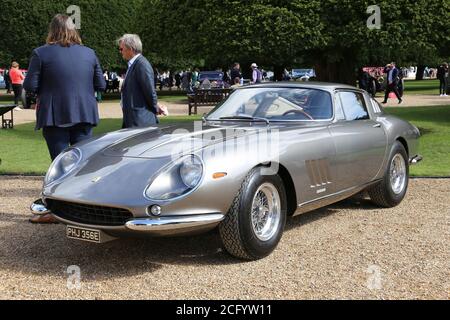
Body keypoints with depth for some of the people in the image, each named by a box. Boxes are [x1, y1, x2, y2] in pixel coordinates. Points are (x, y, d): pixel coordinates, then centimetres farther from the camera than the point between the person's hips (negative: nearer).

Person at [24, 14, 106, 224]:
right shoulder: (89, 53, 3)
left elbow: (30, 86, -8)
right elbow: (101, 85, 5)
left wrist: (47, 88, 11)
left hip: (55, 117, -3)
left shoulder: (41, 53, -8)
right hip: (84, 115, 3)